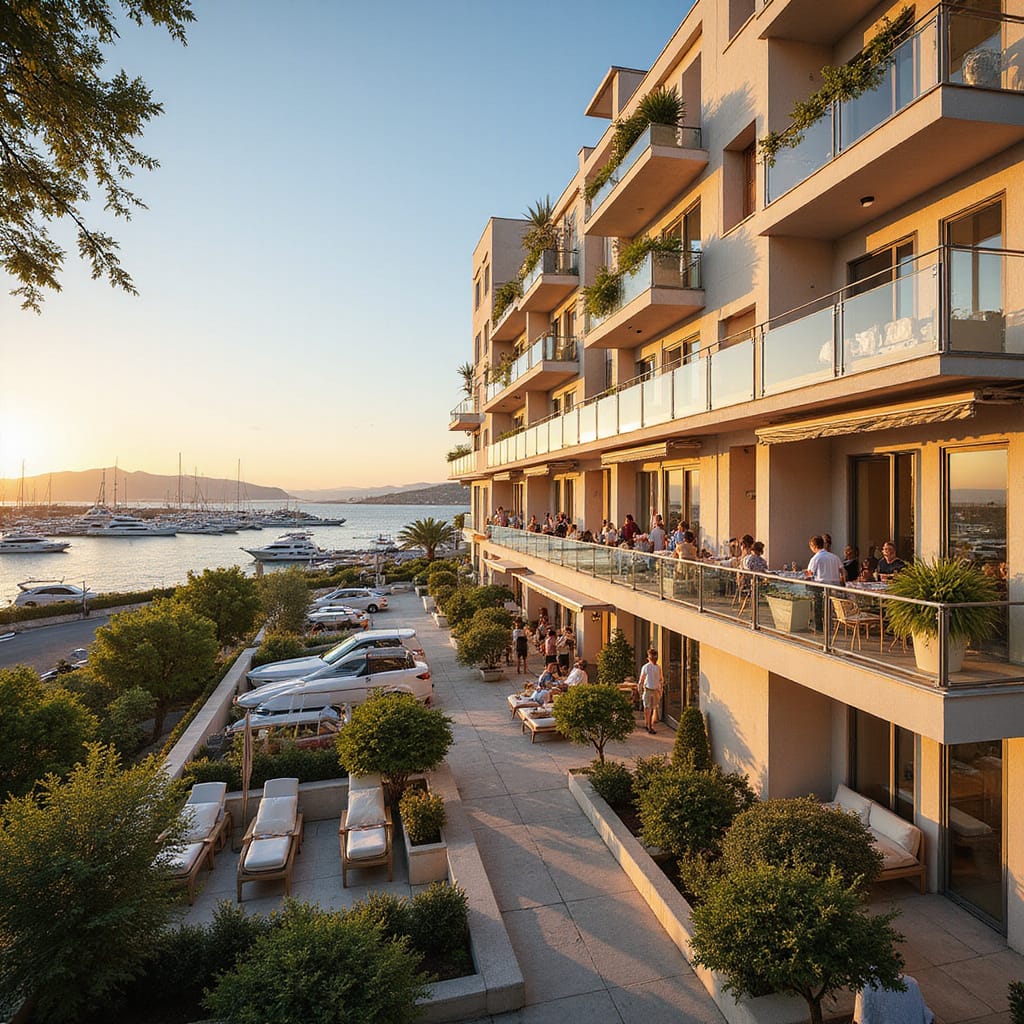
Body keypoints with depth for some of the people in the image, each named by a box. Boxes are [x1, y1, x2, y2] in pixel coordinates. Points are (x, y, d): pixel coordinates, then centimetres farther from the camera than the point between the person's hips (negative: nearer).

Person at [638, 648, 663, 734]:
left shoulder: (658, 667, 4)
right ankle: (649, 727, 10)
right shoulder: (645, 667, -8)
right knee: (647, 708, 0)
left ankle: (650, 725, 20)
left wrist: (660, 691, 12)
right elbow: (641, 680, -3)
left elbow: (660, 680, 13)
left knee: (652, 708, 9)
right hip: (648, 690, -4)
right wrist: (641, 690, -5)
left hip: (656, 690, 4)